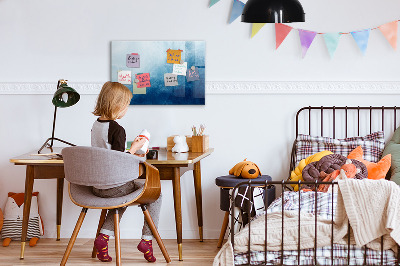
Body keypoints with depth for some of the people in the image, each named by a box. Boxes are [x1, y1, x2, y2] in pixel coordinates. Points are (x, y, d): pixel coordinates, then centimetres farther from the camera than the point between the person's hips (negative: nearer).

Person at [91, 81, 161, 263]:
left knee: (123, 195, 35)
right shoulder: (117, 130, -20)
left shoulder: (96, 125, 6)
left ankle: (104, 236, 19)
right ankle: (146, 239, 9)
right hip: (114, 186, -8)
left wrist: (130, 153, 18)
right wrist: (134, 148, -8)